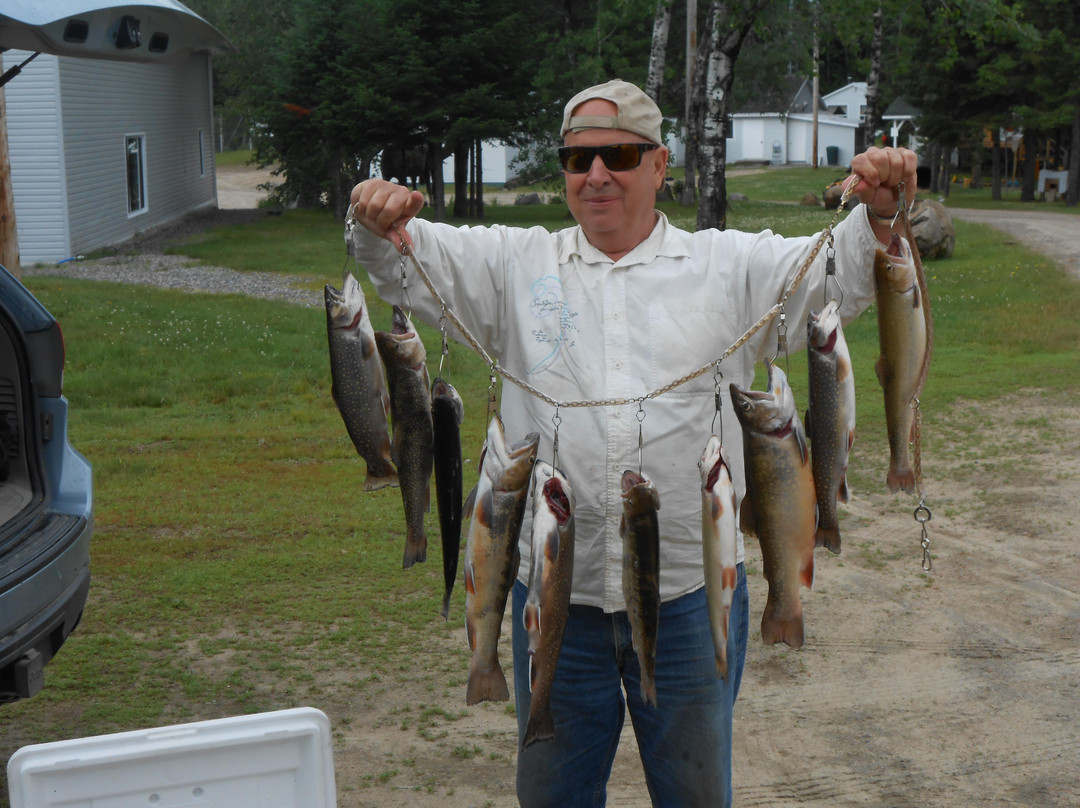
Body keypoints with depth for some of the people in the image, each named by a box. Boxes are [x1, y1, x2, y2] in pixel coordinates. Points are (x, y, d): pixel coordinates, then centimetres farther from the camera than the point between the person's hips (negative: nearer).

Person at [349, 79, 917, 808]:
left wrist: (879, 212, -24)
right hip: (555, 589, 1)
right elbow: (404, 256, 2)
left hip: (691, 590, -1)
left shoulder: (731, 267, 4)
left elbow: (844, 270, -3)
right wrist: (379, 223, -21)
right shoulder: (514, 264, 6)